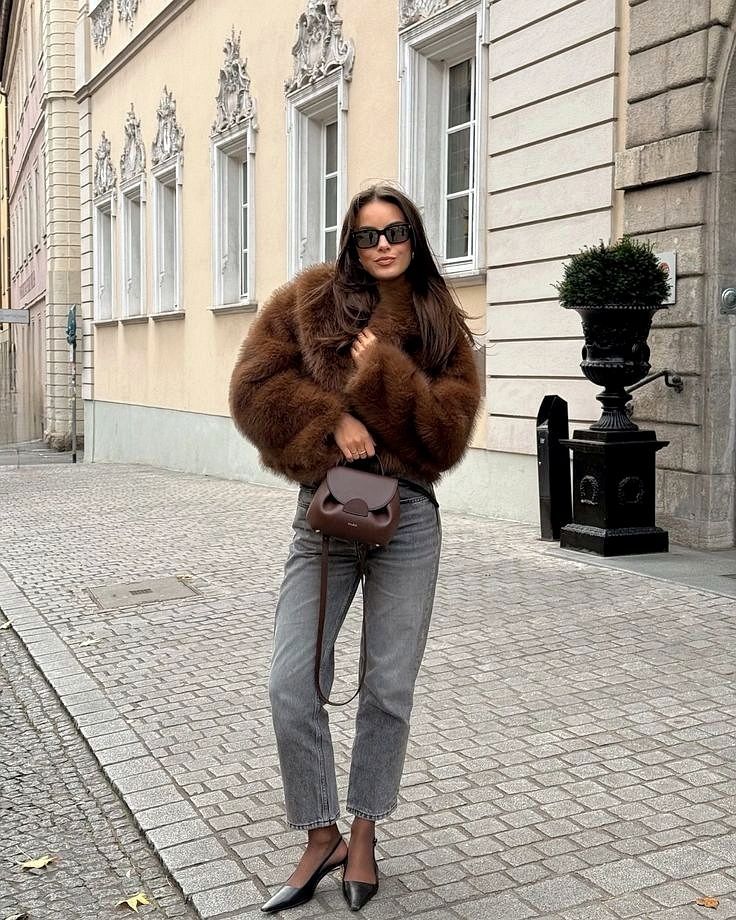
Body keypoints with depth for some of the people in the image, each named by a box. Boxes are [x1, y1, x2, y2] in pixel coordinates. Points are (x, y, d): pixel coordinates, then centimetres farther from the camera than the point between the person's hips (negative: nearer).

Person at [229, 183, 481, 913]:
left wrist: (383, 377, -12)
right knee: (292, 688, -4)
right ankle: (321, 839, 17)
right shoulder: (310, 302, 5)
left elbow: (447, 434, -3)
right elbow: (255, 387, -4)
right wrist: (331, 422, -14)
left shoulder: (441, 325, 7)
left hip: (407, 517, 1)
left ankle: (363, 837, 26)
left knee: (389, 689, 6)